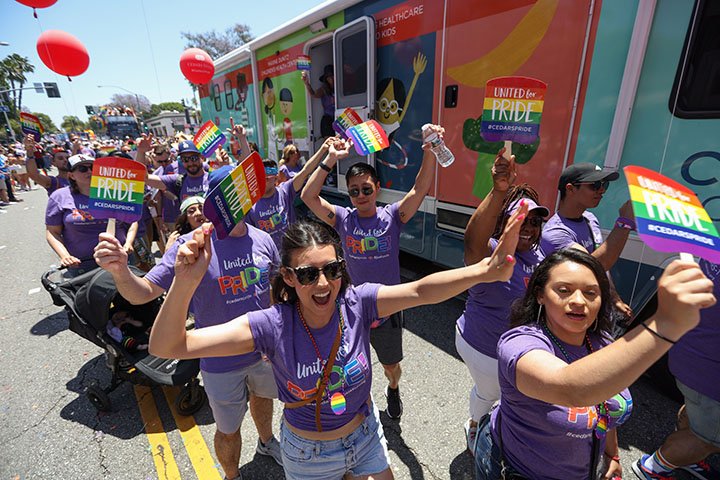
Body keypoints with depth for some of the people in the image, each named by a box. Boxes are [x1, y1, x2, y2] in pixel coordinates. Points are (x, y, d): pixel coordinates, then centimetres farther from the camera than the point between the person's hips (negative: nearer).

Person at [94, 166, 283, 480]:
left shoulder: (263, 240, -9)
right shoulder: (191, 245, -22)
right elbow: (142, 293, -22)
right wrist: (120, 271, -42)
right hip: (222, 362, -4)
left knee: (262, 397, 32)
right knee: (228, 430, 18)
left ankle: (266, 442, 64)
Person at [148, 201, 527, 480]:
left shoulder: (356, 303, -22)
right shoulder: (273, 325, -28)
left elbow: (419, 291, -34)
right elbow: (167, 347, -29)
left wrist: (485, 271, -48)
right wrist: (185, 283, -46)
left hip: (365, 437, 2)